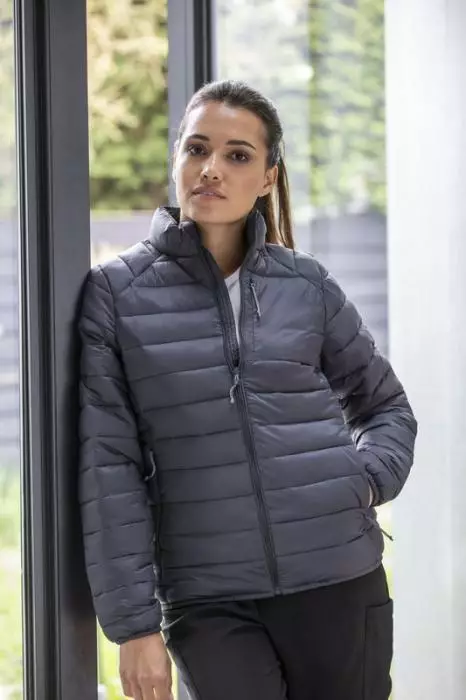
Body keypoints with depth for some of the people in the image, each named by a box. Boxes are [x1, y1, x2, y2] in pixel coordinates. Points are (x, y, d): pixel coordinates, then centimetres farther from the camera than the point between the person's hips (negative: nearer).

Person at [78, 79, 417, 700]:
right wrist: (134, 624, -5)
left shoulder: (307, 284, 7)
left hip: (340, 584, 2)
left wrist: (366, 481, -1)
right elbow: (109, 469, -1)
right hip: (210, 601, -2)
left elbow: (387, 406, 20)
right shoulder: (116, 294, 1)